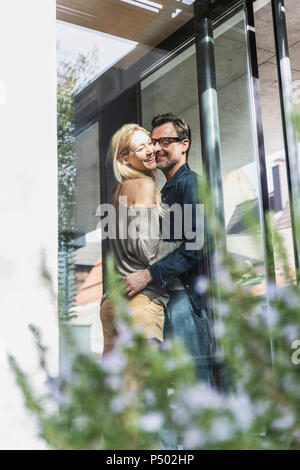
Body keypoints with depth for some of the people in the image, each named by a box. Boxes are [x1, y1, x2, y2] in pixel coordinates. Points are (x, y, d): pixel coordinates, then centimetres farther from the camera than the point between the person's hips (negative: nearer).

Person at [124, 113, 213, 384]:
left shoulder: (189, 183, -7)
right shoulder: (168, 190, 22)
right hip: (170, 297, 10)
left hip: (188, 296, -9)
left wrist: (148, 275, -20)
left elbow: (195, 244, -18)